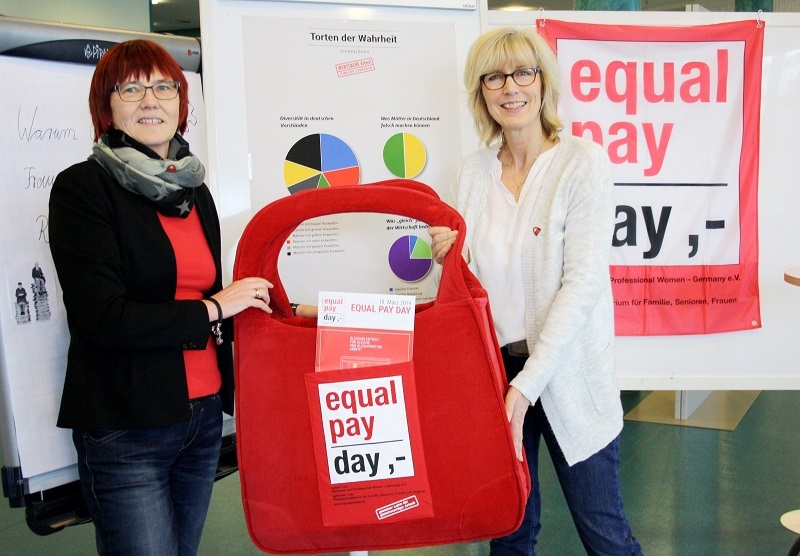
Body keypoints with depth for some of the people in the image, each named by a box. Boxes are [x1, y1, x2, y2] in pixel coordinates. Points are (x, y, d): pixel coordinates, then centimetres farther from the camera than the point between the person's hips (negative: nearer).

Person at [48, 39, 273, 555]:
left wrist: (272, 312, 7)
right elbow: (100, 317, -17)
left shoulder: (196, 190, 12)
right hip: (124, 430, -6)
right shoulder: (82, 187, -9)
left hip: (203, 415, 7)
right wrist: (212, 309, -12)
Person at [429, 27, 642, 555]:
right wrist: (447, 258, -11)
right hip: (494, 368, 4)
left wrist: (528, 383, -21)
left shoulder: (583, 162, -10)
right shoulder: (474, 170, 5)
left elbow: (583, 282, -16)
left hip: (567, 374, -4)